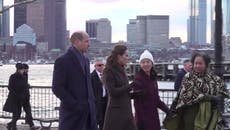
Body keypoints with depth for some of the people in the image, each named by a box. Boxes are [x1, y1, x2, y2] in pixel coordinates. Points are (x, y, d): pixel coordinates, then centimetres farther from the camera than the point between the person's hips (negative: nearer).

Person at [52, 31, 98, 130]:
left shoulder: (85, 60, 16)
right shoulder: (63, 61, -10)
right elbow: (57, 88, -14)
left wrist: (91, 102, 11)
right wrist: (75, 104, -17)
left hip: (88, 110, 8)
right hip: (72, 112, -8)